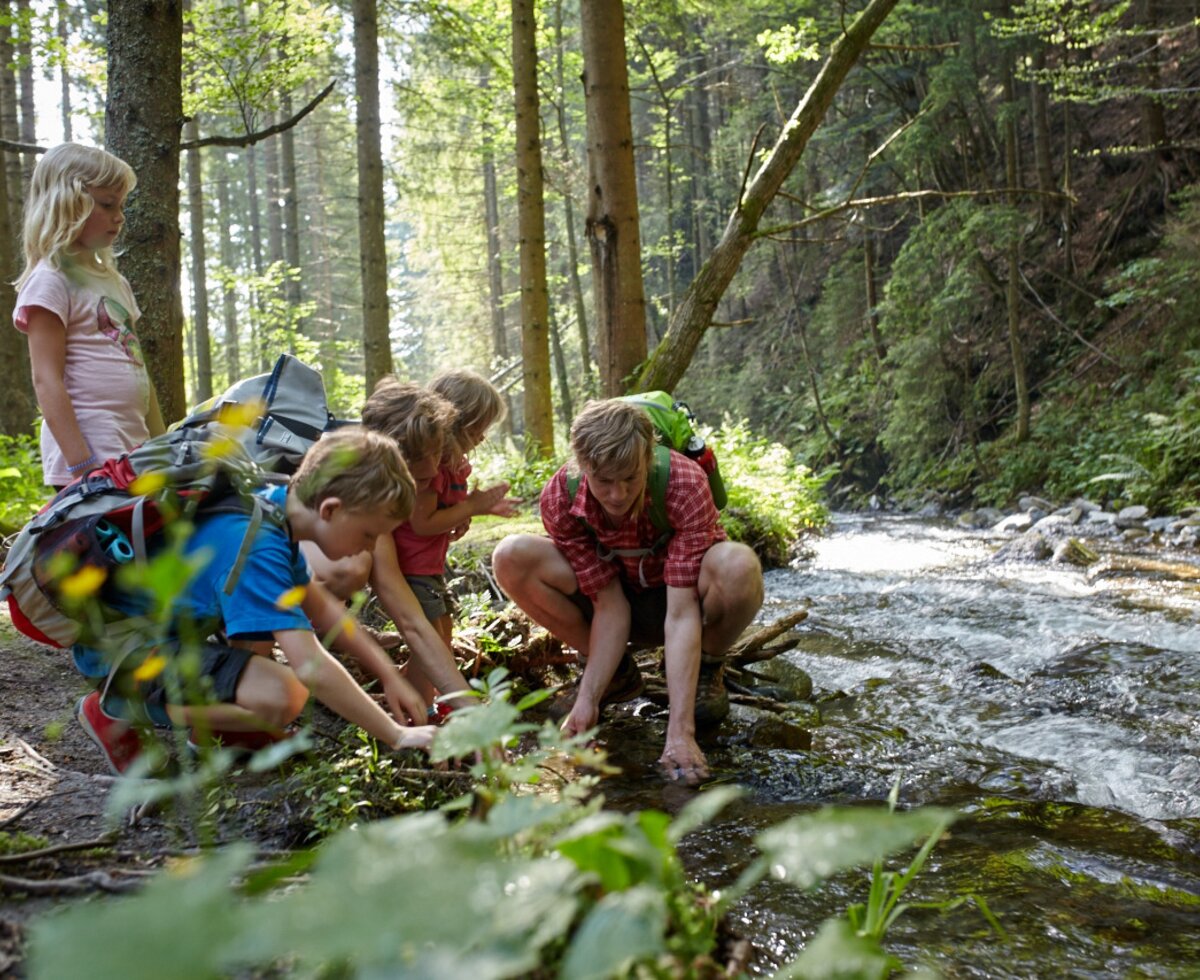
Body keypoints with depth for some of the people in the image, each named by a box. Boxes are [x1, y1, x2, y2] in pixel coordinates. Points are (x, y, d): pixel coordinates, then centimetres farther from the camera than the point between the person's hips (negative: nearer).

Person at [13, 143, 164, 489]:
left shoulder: (114, 281, 19)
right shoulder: (49, 281, -6)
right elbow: (47, 381, -13)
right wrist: (81, 467, -20)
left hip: (135, 452, 8)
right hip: (90, 456, -8)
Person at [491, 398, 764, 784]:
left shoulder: (686, 485, -33)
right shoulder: (560, 498, -25)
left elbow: (680, 613, -37)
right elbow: (610, 607, -21)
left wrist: (680, 731, -41)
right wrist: (587, 699, -31)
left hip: (682, 595, -2)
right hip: (619, 595, 2)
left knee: (737, 566, -38)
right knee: (512, 558, -23)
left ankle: (705, 670, -4)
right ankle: (613, 671, -2)